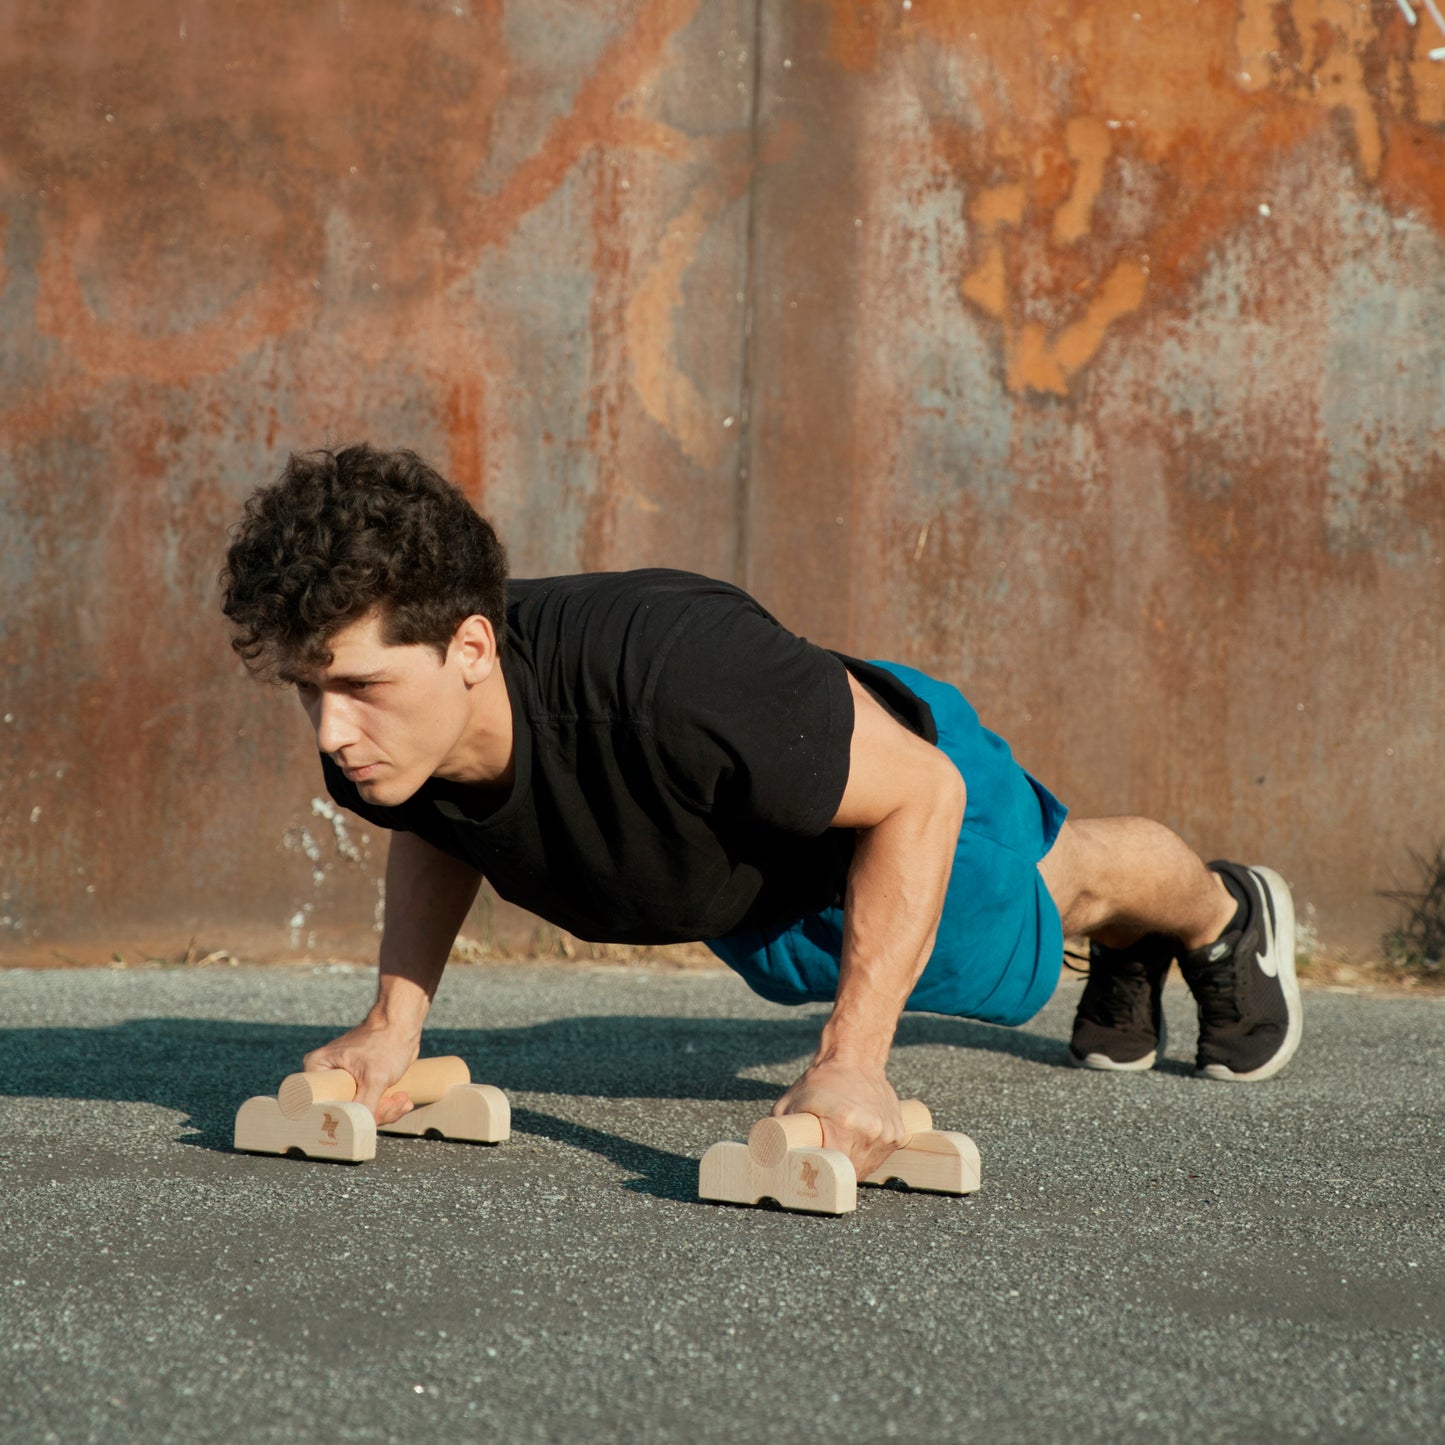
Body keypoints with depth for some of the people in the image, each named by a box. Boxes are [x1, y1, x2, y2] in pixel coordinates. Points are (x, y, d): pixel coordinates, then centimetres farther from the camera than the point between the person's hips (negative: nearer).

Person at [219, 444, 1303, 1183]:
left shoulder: (670, 676, -52)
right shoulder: (381, 737, -33)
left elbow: (920, 792, -38)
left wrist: (853, 1062, -45)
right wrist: (395, 1021, -19)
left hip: (888, 780, -6)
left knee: (1062, 884, 29)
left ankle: (1226, 914, 66)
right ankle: (1125, 961, 73)